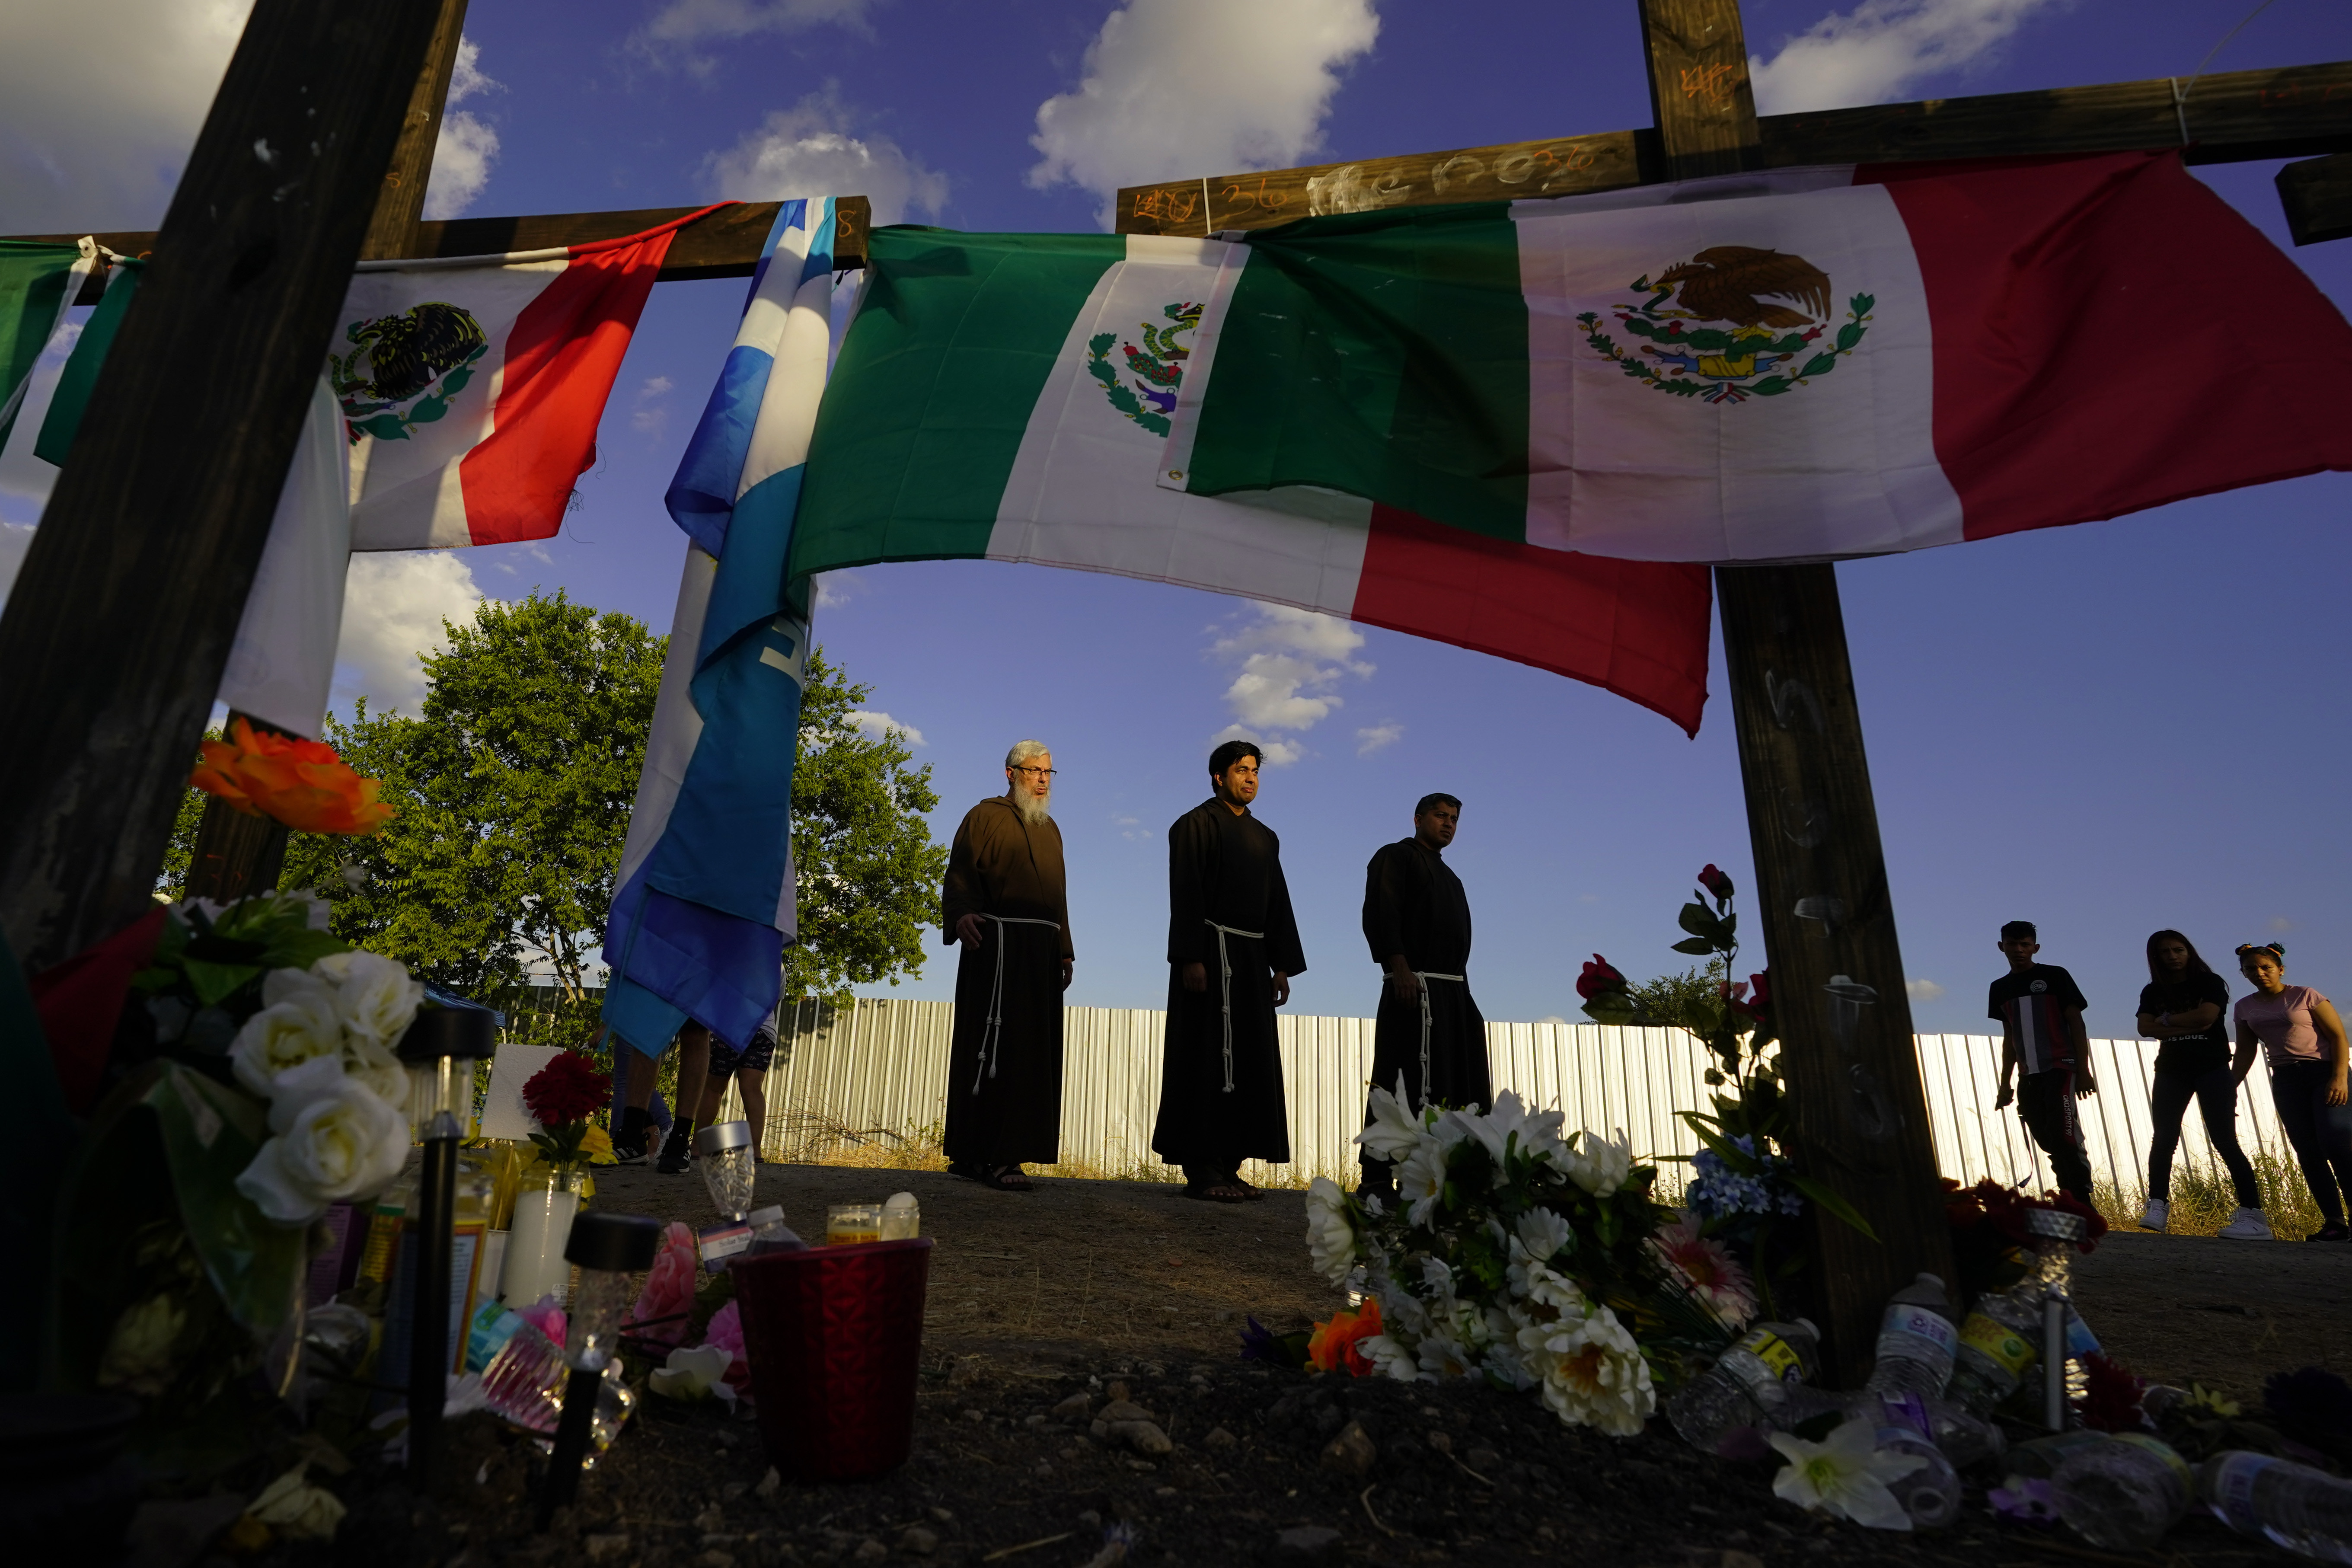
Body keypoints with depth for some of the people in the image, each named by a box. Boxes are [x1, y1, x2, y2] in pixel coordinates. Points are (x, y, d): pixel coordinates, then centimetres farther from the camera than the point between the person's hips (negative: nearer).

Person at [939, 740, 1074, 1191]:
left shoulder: (1050, 828, 24)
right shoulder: (986, 816, 3)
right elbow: (960, 874, -8)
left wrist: (1064, 950, 18)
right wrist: (961, 915, -27)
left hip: (1042, 948, 8)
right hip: (999, 942, -7)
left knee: (1031, 1049, 6)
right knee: (998, 1046, -13)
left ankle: (972, 1154, 14)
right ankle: (994, 1157, -11)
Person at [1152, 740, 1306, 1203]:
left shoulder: (1265, 838, 19)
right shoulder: (1196, 825, -1)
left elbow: (1278, 904, 17)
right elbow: (1186, 895, -10)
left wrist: (1282, 965, 9)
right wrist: (1190, 959, -20)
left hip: (1253, 959, 7)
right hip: (1211, 953, -7)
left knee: (1249, 1062, 5)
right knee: (1208, 1058, -7)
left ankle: (1228, 1166, 11)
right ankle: (1201, 1169, -3)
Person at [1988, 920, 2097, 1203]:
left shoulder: (2055, 977, 2)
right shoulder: (2001, 988, 14)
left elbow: (2076, 1024, -1)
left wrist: (2084, 1070, -9)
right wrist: (2005, 1084, 17)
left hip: (2060, 1069, -5)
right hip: (2028, 1077, 5)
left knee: (2064, 1136, -16)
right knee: (2048, 1141, 4)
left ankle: (2083, 1203, -15)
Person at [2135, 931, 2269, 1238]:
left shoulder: (2210, 983, 0)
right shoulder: (2153, 992, 10)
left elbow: (2205, 1016, -17)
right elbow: (2145, 1028, -4)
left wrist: (2167, 1020, -4)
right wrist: (2187, 1026, -14)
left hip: (2212, 1069, -3)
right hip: (2171, 1071, 4)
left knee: (2224, 1141, -9)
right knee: (2163, 1139, -1)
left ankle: (2253, 1215, -8)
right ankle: (2157, 1207, 2)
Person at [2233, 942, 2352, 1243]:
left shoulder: (2305, 995, -3)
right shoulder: (2246, 1007, 10)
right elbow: (2245, 1051, 13)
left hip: (2325, 1072, -4)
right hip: (2286, 1080, 4)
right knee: (2308, 1151, -2)